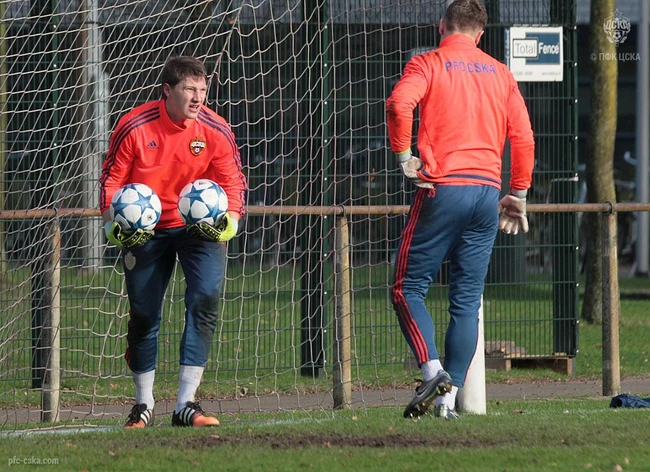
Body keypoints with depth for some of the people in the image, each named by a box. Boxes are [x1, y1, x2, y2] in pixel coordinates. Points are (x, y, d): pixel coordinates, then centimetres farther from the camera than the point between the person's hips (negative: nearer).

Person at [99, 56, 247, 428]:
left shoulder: (216, 131, -13)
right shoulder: (134, 126, -16)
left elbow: (233, 183, -4)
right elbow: (112, 179, -6)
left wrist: (230, 221, -22)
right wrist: (114, 223, -21)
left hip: (201, 227, 0)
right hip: (147, 227, 0)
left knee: (206, 298, -21)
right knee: (143, 314, 6)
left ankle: (186, 404, -18)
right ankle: (144, 405, 26)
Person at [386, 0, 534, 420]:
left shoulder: (428, 64, 2)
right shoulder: (500, 74, 14)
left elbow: (399, 103, -19)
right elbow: (524, 137, 11)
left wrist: (404, 156, -8)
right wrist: (518, 194, 19)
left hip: (443, 189, -4)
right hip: (488, 193, 4)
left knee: (409, 287, 3)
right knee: (467, 301, 6)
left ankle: (432, 370, -16)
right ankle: (450, 397, 2)